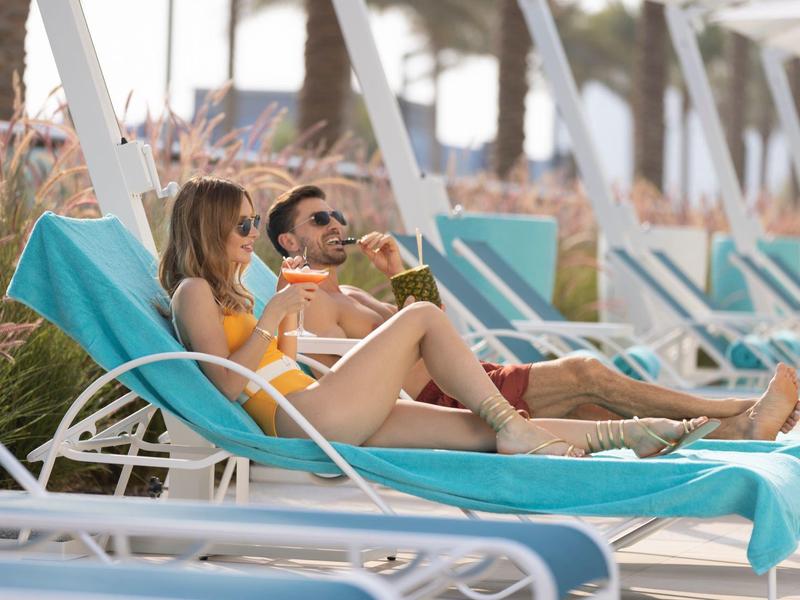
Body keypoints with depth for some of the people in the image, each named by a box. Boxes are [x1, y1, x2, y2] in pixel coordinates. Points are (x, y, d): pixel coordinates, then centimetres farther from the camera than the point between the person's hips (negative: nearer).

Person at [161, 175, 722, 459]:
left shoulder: (229, 293, 27)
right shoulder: (195, 292, -3)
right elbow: (229, 383, -15)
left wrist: (287, 308, 16)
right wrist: (275, 313, -14)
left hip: (326, 420, 9)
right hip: (307, 416, -9)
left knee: (483, 428, 0)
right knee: (423, 316, -8)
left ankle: (628, 433, -3)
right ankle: (516, 430, -7)